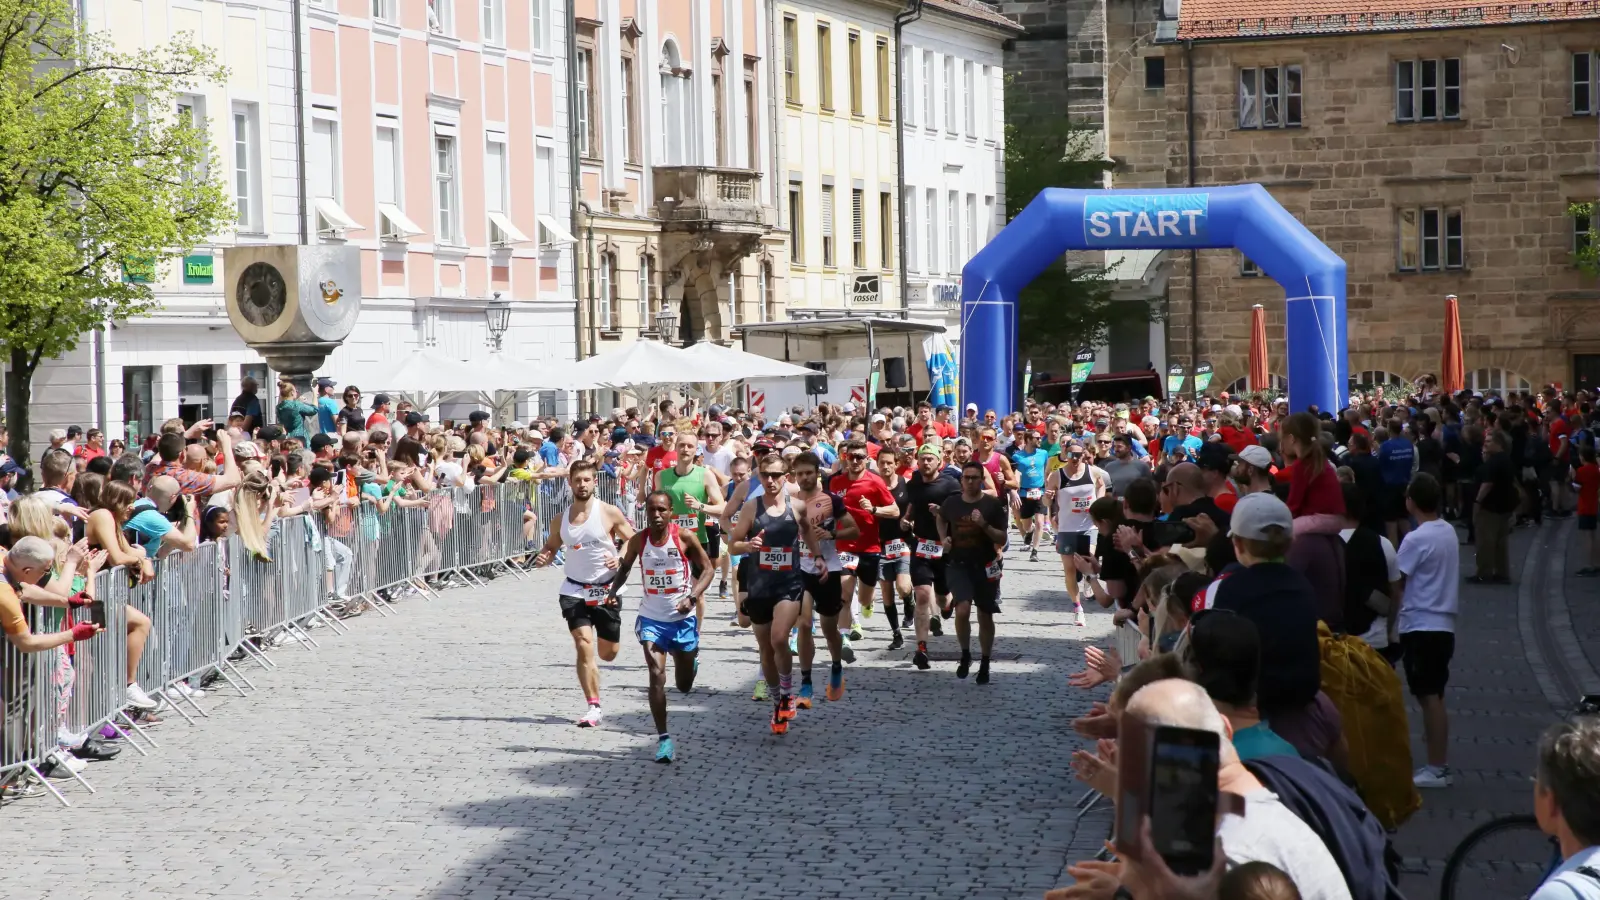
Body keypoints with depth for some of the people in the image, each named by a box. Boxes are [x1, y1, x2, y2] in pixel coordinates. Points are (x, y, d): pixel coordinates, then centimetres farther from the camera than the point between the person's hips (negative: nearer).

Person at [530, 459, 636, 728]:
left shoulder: (609, 513, -7)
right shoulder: (561, 519, 3)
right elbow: (551, 546, 17)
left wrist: (621, 557, -20)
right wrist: (543, 557, -6)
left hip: (607, 590, -1)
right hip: (575, 590, 1)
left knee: (607, 653, 8)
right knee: (584, 647, -14)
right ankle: (593, 708, -10)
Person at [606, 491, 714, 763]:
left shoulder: (684, 537, -12)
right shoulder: (638, 541, -6)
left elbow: (707, 569, -5)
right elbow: (624, 568, 10)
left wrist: (691, 597, -20)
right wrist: (613, 592, -8)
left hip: (682, 618, 0)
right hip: (651, 618, 0)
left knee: (684, 685, 13)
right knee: (657, 675, -15)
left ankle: (692, 659, 51)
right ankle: (663, 738, -6)